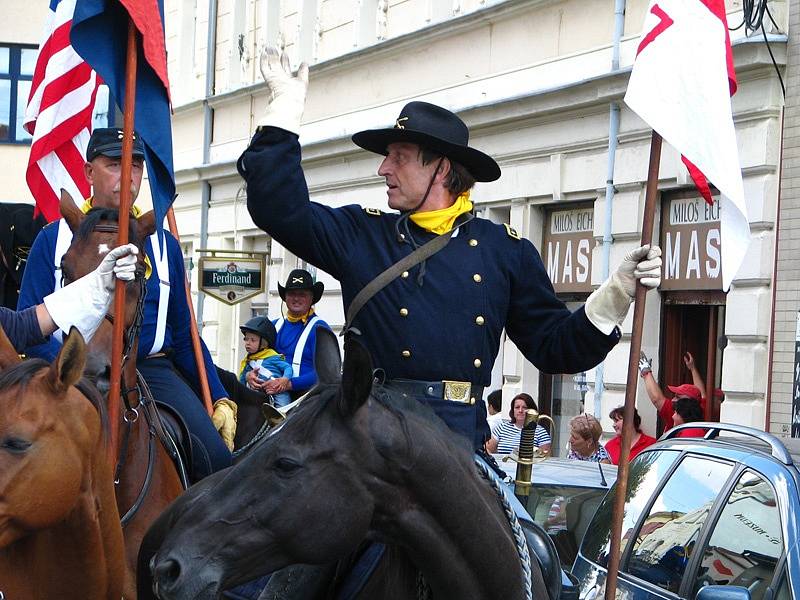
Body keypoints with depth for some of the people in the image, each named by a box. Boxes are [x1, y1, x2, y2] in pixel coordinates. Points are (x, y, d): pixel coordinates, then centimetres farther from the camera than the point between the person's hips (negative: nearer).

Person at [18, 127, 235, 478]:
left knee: (217, 459, -21)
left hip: (151, 369, 2)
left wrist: (220, 399, 9)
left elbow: (185, 335, 18)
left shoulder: (164, 245, 16)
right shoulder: (54, 239, 8)